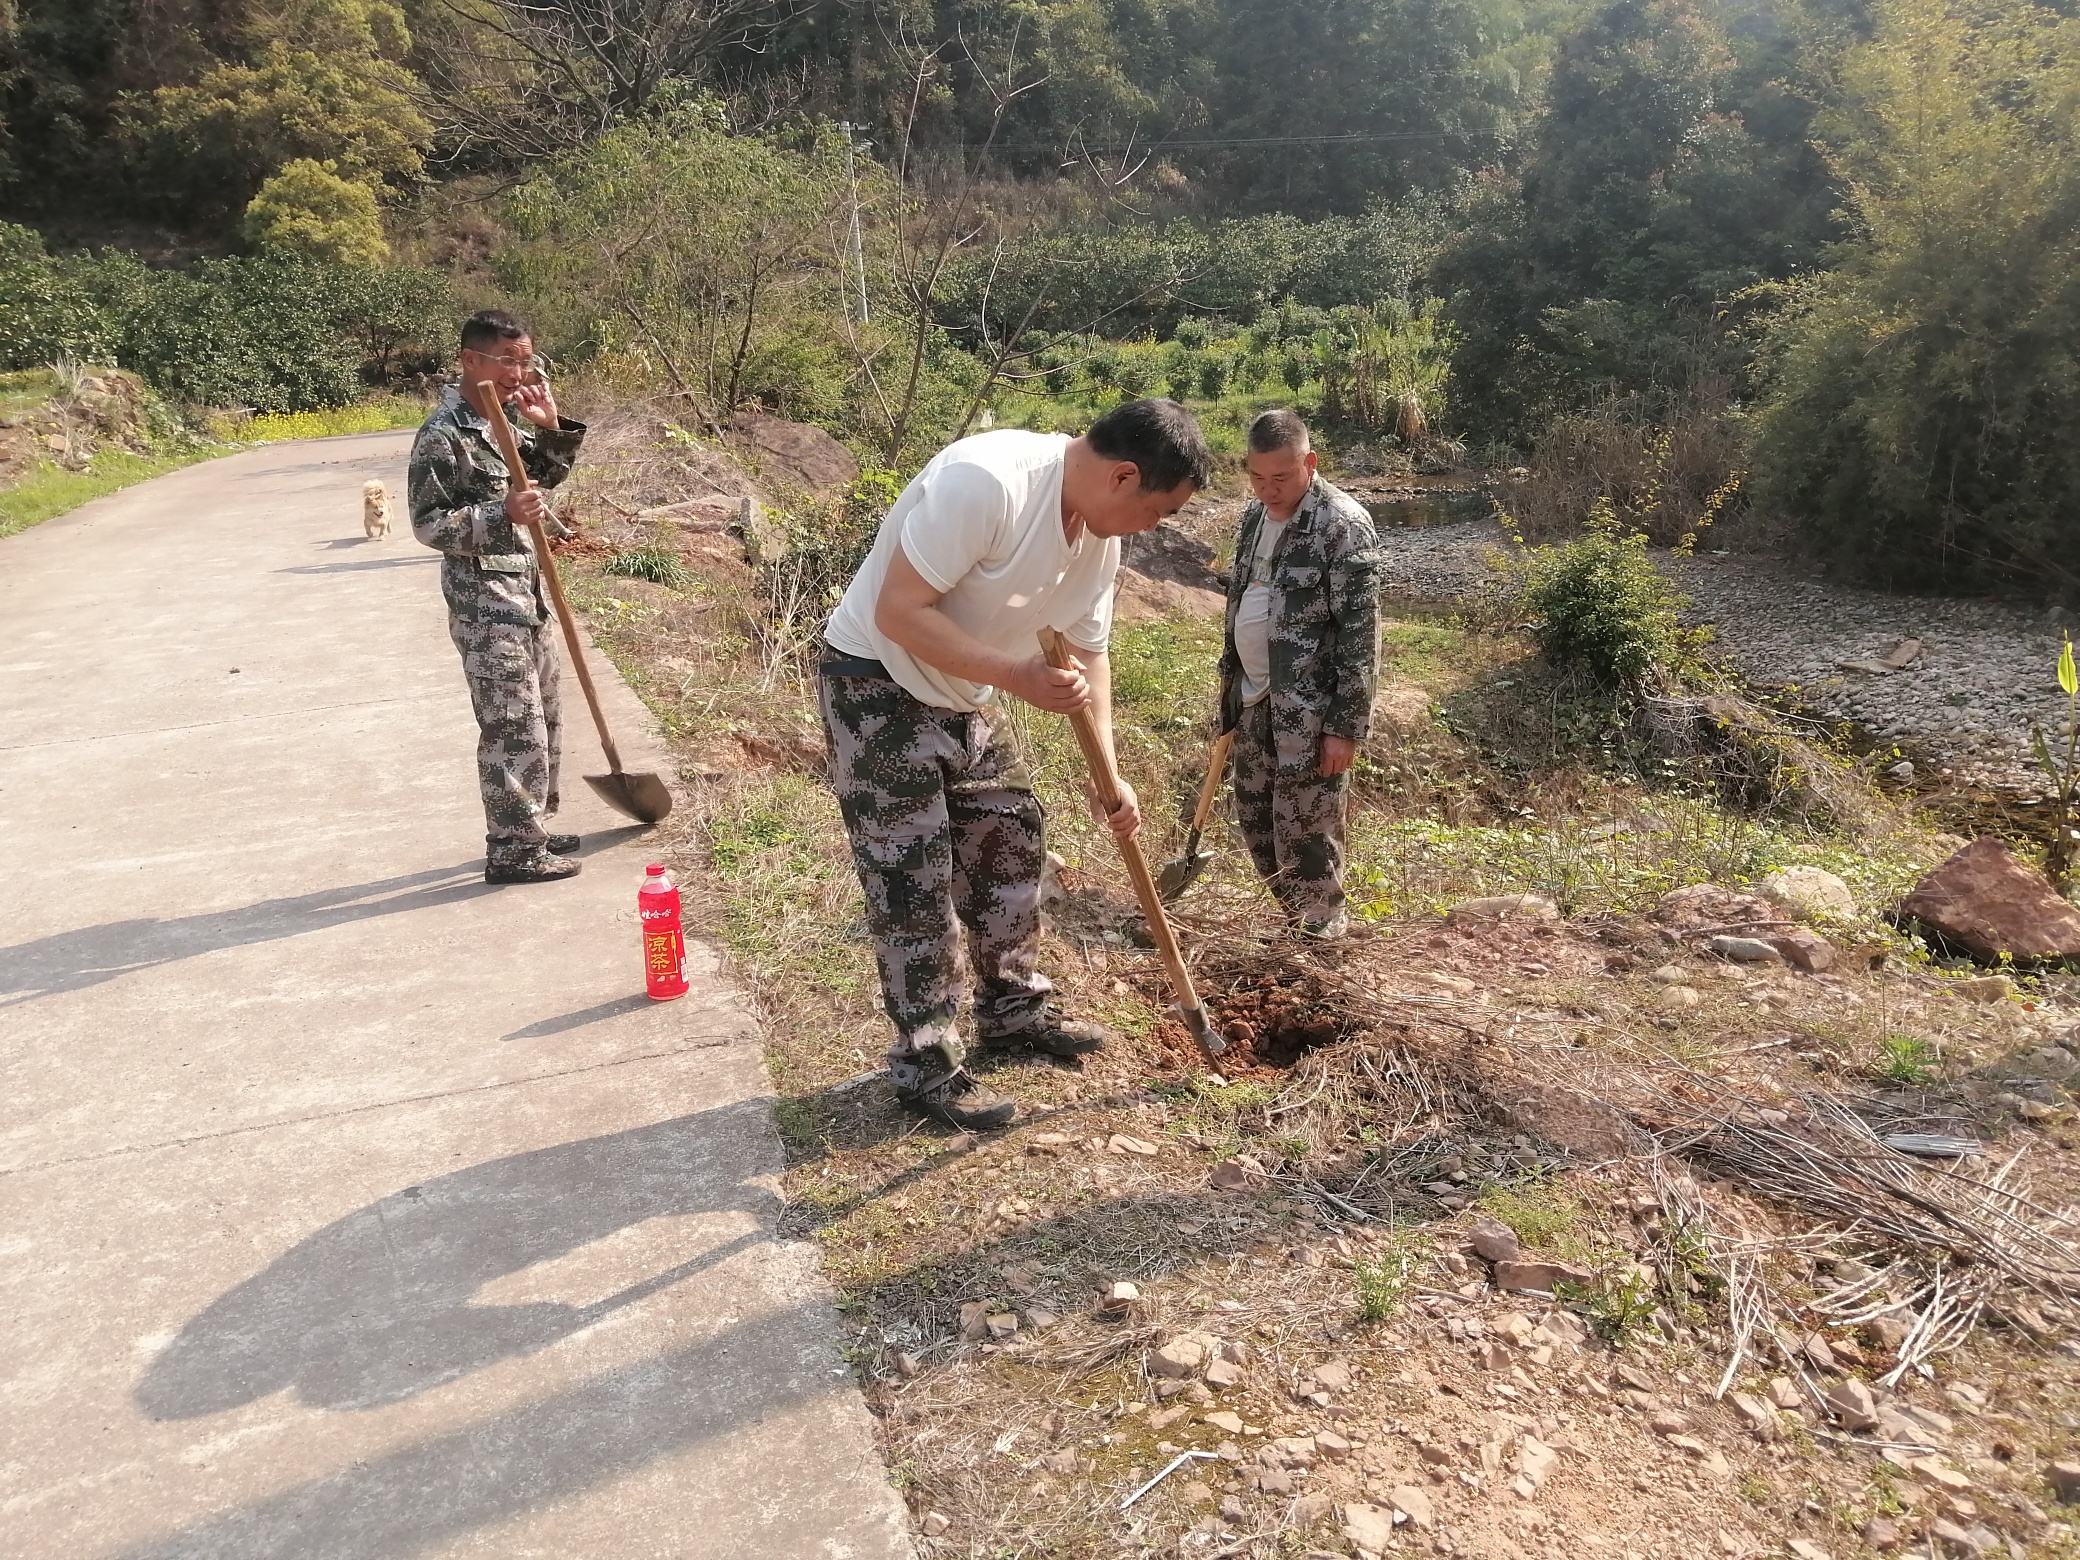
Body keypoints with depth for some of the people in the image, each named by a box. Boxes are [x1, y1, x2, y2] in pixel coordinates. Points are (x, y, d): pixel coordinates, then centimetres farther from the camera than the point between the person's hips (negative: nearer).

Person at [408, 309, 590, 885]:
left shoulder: (508, 419, 9)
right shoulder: (442, 437, -15)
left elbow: (546, 477, 21)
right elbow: (428, 523, -16)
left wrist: (551, 427, 3)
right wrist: (502, 514, -27)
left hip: (526, 595, 9)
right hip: (485, 604, -9)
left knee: (542, 720, 17)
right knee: (513, 728, -5)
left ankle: (528, 830, 30)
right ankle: (512, 851, 6)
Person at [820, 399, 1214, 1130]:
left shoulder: (1099, 536, -2)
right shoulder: (985, 480, -30)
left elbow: (1088, 654, 8)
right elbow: (899, 612, -29)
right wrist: (1016, 675, -33)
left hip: (960, 698, 9)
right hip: (876, 686, -9)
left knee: (1011, 840, 13)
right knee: (913, 878, -5)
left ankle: (1014, 1011, 31)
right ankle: (926, 1068, 8)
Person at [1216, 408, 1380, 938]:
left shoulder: (1343, 525, -16)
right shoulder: (1254, 515, 8)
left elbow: (1359, 634, -17)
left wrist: (1346, 726, -18)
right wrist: (1229, 685, 19)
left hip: (1307, 711, -8)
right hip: (1253, 700, 8)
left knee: (1305, 833, 0)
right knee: (1254, 819, 16)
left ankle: (1320, 937, 18)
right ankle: (1293, 918, 34)